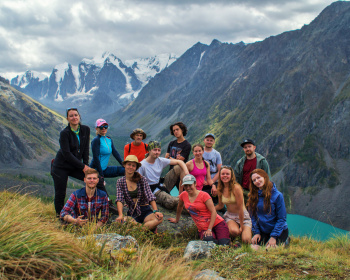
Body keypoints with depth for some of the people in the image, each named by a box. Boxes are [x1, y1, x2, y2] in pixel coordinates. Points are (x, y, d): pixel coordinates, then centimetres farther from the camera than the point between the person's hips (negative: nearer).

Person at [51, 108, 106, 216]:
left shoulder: (86, 130, -1)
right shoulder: (64, 133, -16)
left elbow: (85, 149, 4)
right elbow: (66, 154, -19)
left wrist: (86, 165, -5)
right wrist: (83, 167, -17)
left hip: (76, 166, 4)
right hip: (61, 167, -4)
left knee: (98, 180, -8)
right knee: (60, 194, -3)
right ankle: (59, 216, 19)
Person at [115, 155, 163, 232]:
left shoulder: (142, 179, 0)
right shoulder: (120, 182, 4)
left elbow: (150, 197, -8)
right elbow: (119, 200, -9)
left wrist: (156, 211, -25)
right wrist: (120, 215, -26)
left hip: (145, 211, -1)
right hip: (132, 213, 1)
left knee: (159, 218, -34)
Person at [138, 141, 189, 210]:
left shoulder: (161, 161, 0)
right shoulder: (142, 165, -15)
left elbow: (179, 162, 0)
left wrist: (186, 173, -16)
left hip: (162, 185, 6)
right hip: (154, 191, -6)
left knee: (178, 168, -9)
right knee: (172, 201, -36)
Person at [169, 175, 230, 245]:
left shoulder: (204, 195, -9)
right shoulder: (183, 195, 4)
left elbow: (213, 212, -11)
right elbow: (180, 207, 26)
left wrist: (209, 229, -18)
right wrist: (176, 220, 37)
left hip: (217, 224, -3)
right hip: (203, 228, 3)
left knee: (223, 244, -27)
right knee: (208, 239, -34)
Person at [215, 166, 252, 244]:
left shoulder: (236, 187, -19)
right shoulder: (220, 189, -1)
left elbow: (240, 208, -18)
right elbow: (220, 205, 14)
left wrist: (242, 226, -15)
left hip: (243, 216, -2)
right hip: (229, 216, 2)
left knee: (246, 240, -19)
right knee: (234, 231, -33)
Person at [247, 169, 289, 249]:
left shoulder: (277, 195, -15)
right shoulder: (254, 196, -1)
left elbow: (282, 218, -13)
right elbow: (253, 217, 5)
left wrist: (274, 236, -16)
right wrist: (256, 232, -5)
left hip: (279, 231, -4)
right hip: (263, 232, 4)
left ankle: (286, 241, 9)